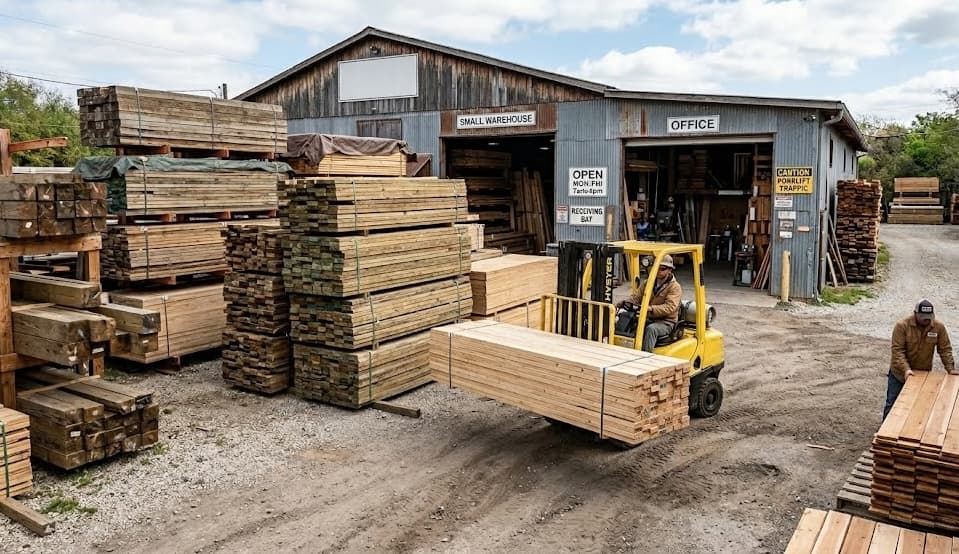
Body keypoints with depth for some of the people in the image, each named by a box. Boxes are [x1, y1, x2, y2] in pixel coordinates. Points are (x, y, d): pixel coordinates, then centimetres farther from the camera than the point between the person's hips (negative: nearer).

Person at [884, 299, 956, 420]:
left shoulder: (939, 327, -9)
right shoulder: (902, 325, -19)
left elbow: (945, 349, -2)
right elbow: (897, 350, -21)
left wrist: (950, 368, -11)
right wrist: (906, 369, -31)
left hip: (923, 374, 2)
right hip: (900, 373, -2)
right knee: (892, 404, 7)